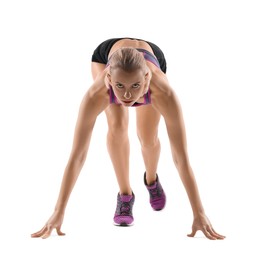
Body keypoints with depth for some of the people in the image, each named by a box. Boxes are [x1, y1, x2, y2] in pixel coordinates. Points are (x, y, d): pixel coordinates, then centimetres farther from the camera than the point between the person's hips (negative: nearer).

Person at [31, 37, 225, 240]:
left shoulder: (163, 92, -47)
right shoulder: (97, 93, -46)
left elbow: (181, 157, -42)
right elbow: (78, 155, -41)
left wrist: (199, 214, -41)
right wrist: (59, 212, -39)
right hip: (105, 54, 0)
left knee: (148, 137, 0)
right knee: (117, 127, -23)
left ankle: (151, 179, 35)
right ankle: (125, 194, 0)